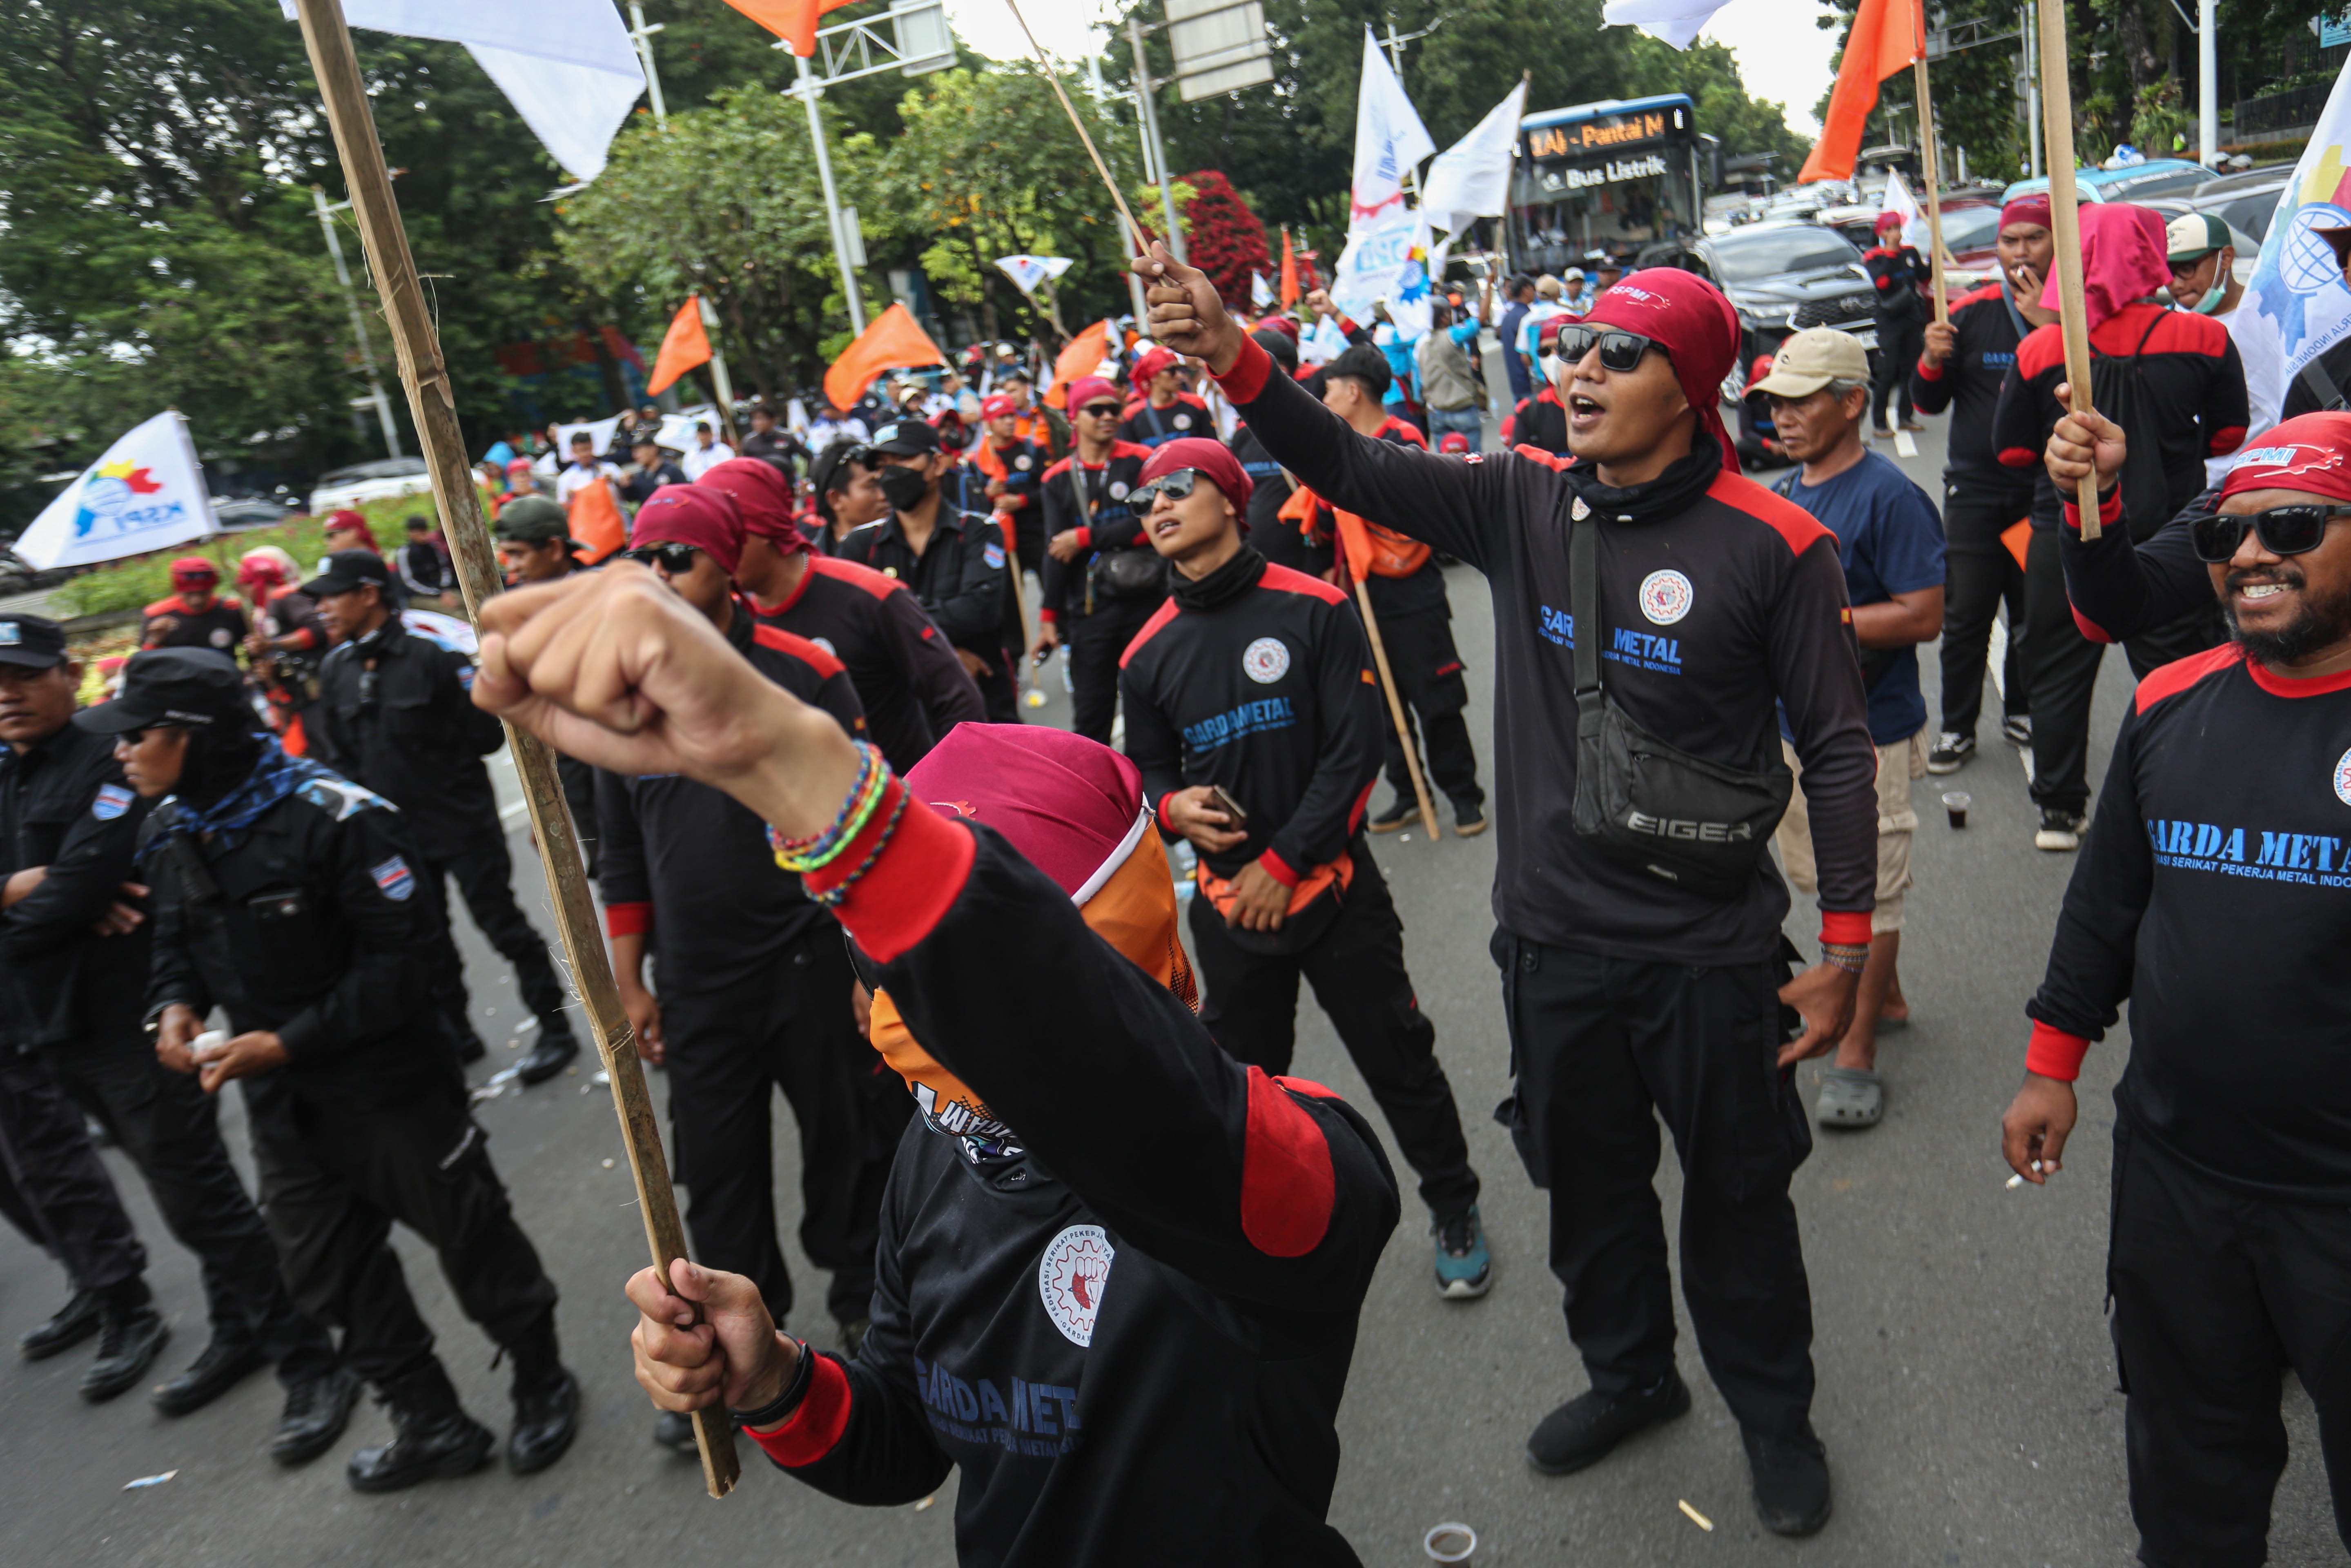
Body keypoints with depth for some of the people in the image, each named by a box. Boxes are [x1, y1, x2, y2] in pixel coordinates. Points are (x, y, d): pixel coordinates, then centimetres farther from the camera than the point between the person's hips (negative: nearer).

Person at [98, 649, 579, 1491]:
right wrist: (176, 1004, -7)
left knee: (471, 1239, 7)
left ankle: (542, 1384, 30)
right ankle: (432, 1425, 34)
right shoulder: (168, 832, 1)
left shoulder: (328, 815, -22)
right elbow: (179, 941, 15)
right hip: (282, 1102, 8)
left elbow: (405, 954, -22)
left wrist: (291, 1041, -24)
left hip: (388, 1081, -7)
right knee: (327, 1269, 16)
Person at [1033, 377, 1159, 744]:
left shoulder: (1141, 461, 1)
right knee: (1090, 717, 4)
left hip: (1146, 601, -1)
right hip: (1088, 611, 2)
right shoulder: (1058, 479, 7)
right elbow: (1055, 552, 4)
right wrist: (1049, 616, -2)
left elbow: (1150, 525, -11)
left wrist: (1085, 538, -9)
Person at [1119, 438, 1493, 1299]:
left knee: (1398, 1060, 6)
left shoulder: (1315, 609, -9)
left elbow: (1356, 751, -11)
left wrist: (1285, 860, -13)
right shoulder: (1148, 653, 2)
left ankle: (1455, 1213, 29)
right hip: (1227, 902, 4)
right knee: (1243, 1082, 17)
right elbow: (1148, 771, 14)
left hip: (1331, 883, -3)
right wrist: (1172, 806, -11)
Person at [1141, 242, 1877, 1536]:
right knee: (1588, 1183, 22)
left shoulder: (1772, 543, -12)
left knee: (1736, 1194, 16)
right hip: (1554, 938, 4)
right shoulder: (1522, 504, -2)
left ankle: (1773, 1412, 43)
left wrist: (1845, 949, -7)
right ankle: (1629, 1376, 49)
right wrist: (1230, 356, -26)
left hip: (1709, 950, -3)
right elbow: (1354, 471, -10)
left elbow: (1837, 747, -7)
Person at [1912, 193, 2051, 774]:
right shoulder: (1972, 311, 3)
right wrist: (1932, 361, -16)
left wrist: (2050, 324, -21)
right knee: (1965, 615, 0)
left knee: (2036, 613, 11)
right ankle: (1957, 728, 9)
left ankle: (2022, 713, 27)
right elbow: (1927, 403, 5)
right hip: (1975, 491, 0)